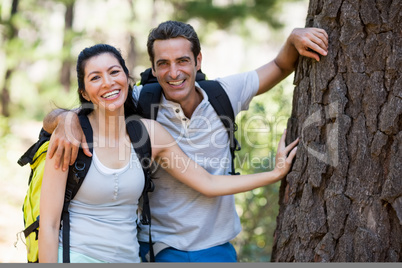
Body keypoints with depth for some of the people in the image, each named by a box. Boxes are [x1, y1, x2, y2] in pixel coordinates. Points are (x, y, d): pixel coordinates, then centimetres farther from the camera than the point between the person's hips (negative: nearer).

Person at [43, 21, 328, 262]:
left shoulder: (223, 94, -4)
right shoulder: (138, 104, -12)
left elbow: (280, 67, 12)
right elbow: (53, 119, -9)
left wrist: (294, 38, -8)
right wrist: (67, 118, -32)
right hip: (159, 248, -2)